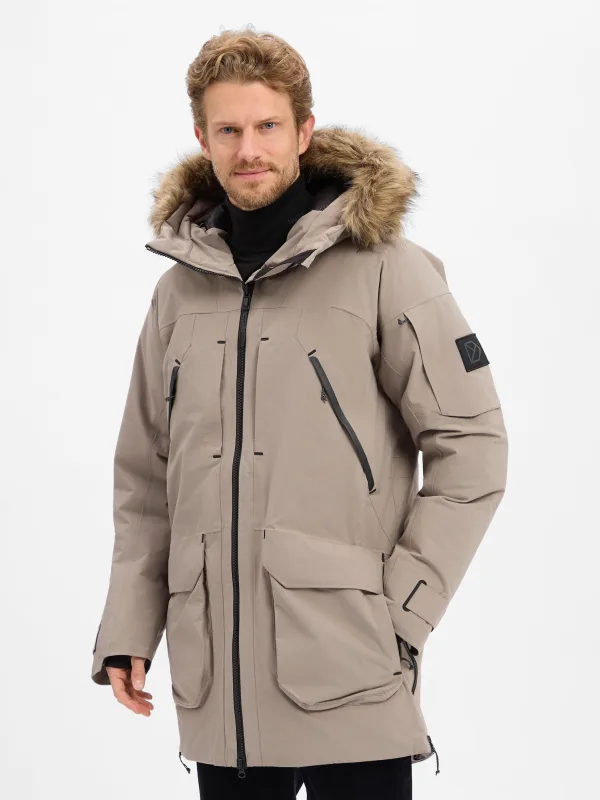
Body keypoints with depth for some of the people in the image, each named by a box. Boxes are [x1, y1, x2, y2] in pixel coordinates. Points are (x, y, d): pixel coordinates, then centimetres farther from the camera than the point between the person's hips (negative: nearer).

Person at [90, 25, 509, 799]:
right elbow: (144, 478, 15)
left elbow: (472, 447, -4)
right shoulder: (180, 287, 11)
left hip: (348, 682, -4)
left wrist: (403, 608, -8)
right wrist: (128, 626, 6)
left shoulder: (382, 269, -3)